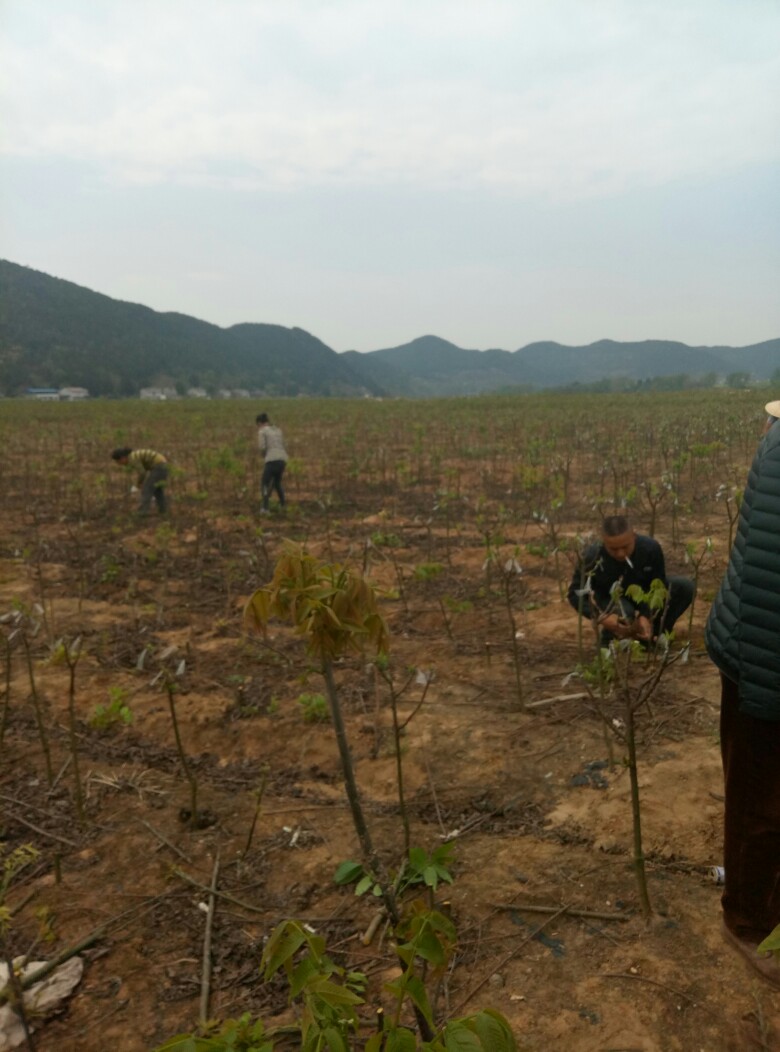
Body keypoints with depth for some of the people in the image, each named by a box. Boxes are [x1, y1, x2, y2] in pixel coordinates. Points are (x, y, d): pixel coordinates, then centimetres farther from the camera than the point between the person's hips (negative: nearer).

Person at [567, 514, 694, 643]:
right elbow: (576, 593, -24)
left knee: (685, 587, -18)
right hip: (611, 600, -3)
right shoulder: (592, 557, -32)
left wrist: (646, 616, -35)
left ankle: (652, 636, -3)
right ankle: (610, 637, -1)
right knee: (623, 612, -38)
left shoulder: (651, 548, -28)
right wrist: (601, 616, -39)